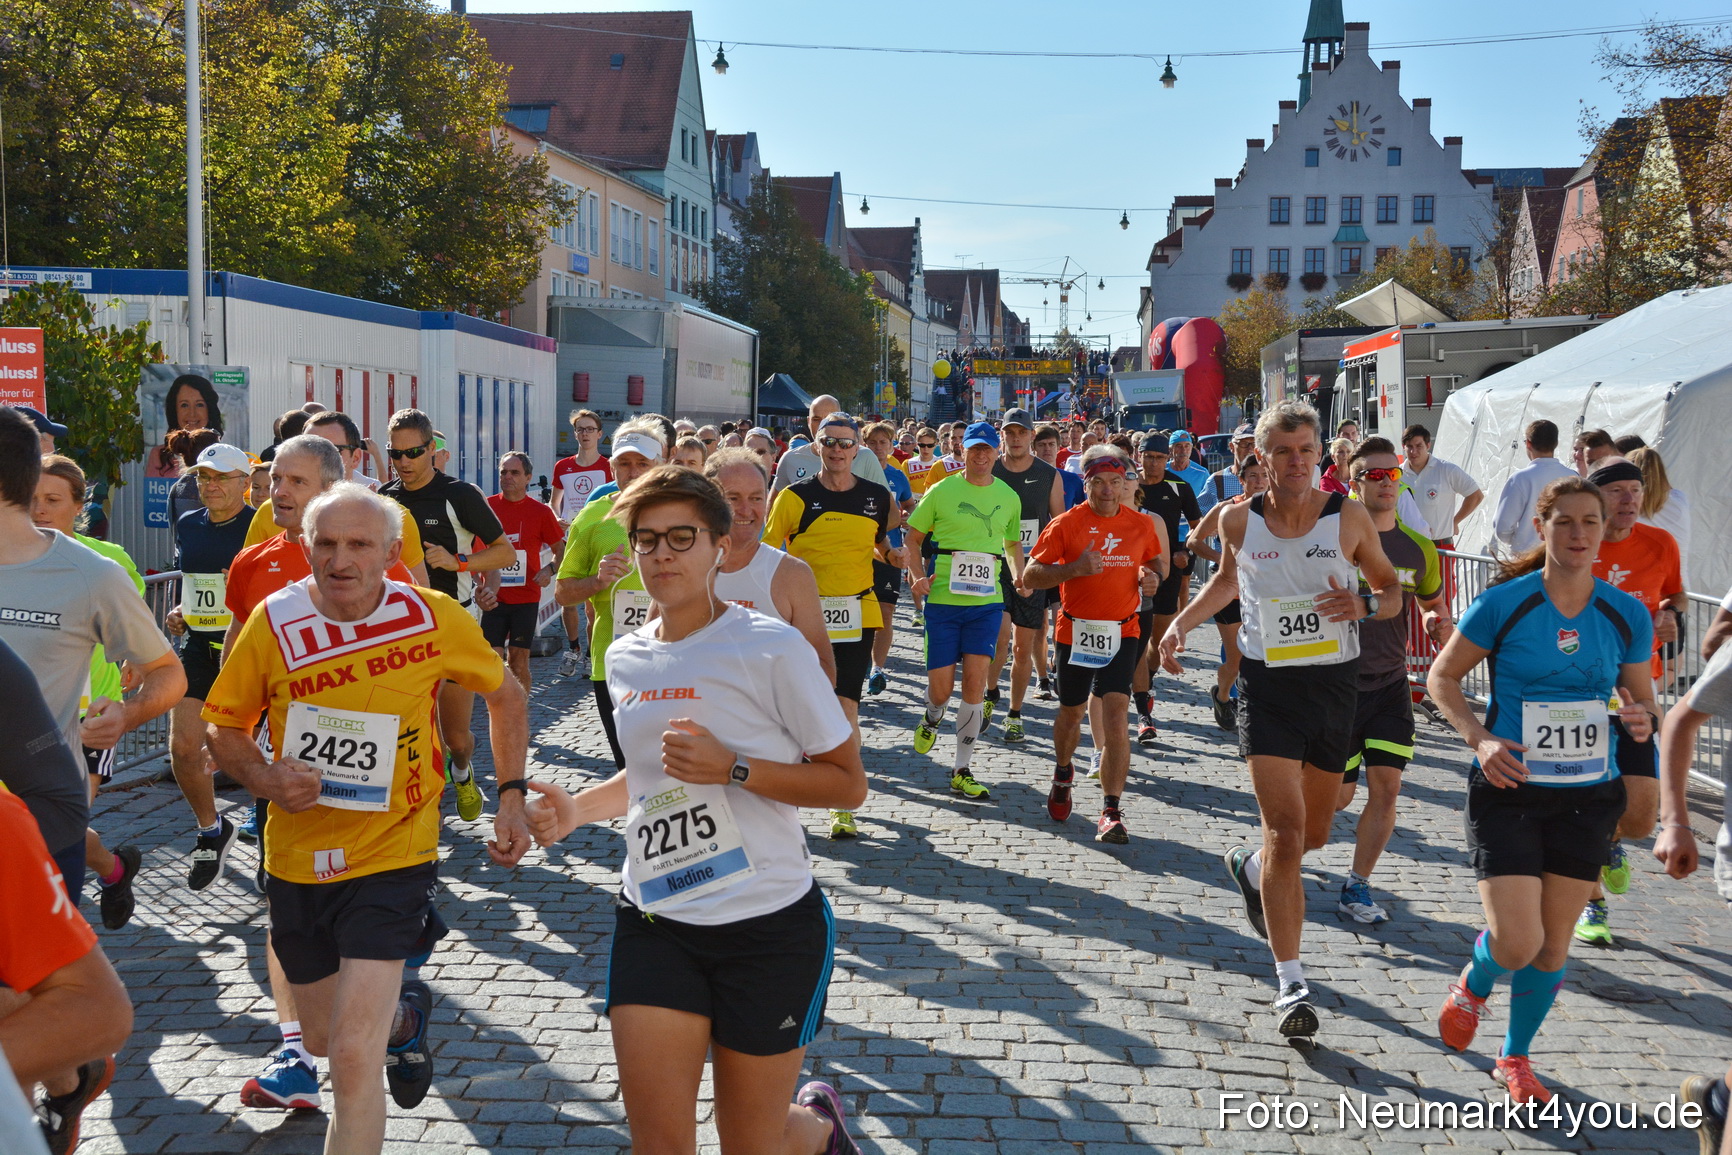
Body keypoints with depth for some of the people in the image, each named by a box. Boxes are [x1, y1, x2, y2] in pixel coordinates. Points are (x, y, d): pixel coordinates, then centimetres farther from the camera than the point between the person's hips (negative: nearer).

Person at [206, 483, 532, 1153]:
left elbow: (504, 695, 7)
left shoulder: (434, 618, -11)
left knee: (353, 1059, -14)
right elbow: (223, 726, 3)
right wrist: (265, 777, -18)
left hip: (392, 854, -3)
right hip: (297, 860, 4)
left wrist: (511, 795, 0)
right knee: (322, 1037, 23)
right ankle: (404, 1015, 55)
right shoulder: (274, 624, -9)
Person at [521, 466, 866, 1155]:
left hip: (769, 924, -4)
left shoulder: (771, 648, -12)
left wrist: (732, 768, -21)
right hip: (653, 922, 5)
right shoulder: (625, 659, 6)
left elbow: (849, 785, -10)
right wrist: (576, 809, 5)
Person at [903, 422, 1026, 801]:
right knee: (941, 686, 0)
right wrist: (916, 575, -12)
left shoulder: (1009, 497, 9)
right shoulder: (941, 491, 0)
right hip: (943, 598, -2)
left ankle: (961, 771, 4)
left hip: (987, 602, 2)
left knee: (975, 680, -6)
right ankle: (930, 720, 39)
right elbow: (912, 538, 5)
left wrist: (1019, 575, 6)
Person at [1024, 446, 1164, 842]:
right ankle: (1062, 773, 48)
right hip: (1076, 631, 0)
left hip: (1122, 633, 0)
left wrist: (1152, 577, -2)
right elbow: (1030, 575, -7)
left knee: (1115, 716, -14)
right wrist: (1074, 568, -22)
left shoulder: (1142, 524, 2)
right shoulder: (1065, 524, -6)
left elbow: (1156, 560, 21)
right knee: (1071, 712, 17)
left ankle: (1111, 812, -11)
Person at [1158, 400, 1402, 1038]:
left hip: (1335, 682, 2)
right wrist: (1181, 623, 7)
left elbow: (1392, 589, 5)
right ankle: (1290, 984, -5)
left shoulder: (1349, 517, -5)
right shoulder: (1238, 521, -2)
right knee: (1286, 830, -12)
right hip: (1267, 682, -1)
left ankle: (1251, 866, 51)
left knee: (1313, 833, 15)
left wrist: (1363, 605, -17)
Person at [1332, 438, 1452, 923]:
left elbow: (1435, 606, 17)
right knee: (1338, 796, 1)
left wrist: (1437, 623, -4)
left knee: (1386, 790, -3)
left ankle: (1356, 889, 12)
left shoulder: (1418, 549, 3)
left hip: (1390, 686, 3)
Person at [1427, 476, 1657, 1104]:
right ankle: (1473, 985, 25)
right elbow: (1442, 676, -1)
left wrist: (1640, 719, -10)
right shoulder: (1503, 603, -9)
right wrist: (1479, 738, -15)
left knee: (1553, 945, 11)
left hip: (1588, 797, 4)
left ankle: (1514, 1057, 34)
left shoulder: (1627, 614, 1)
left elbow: (1640, 696, 13)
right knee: (1516, 942, -12)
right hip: (1509, 789, -3)